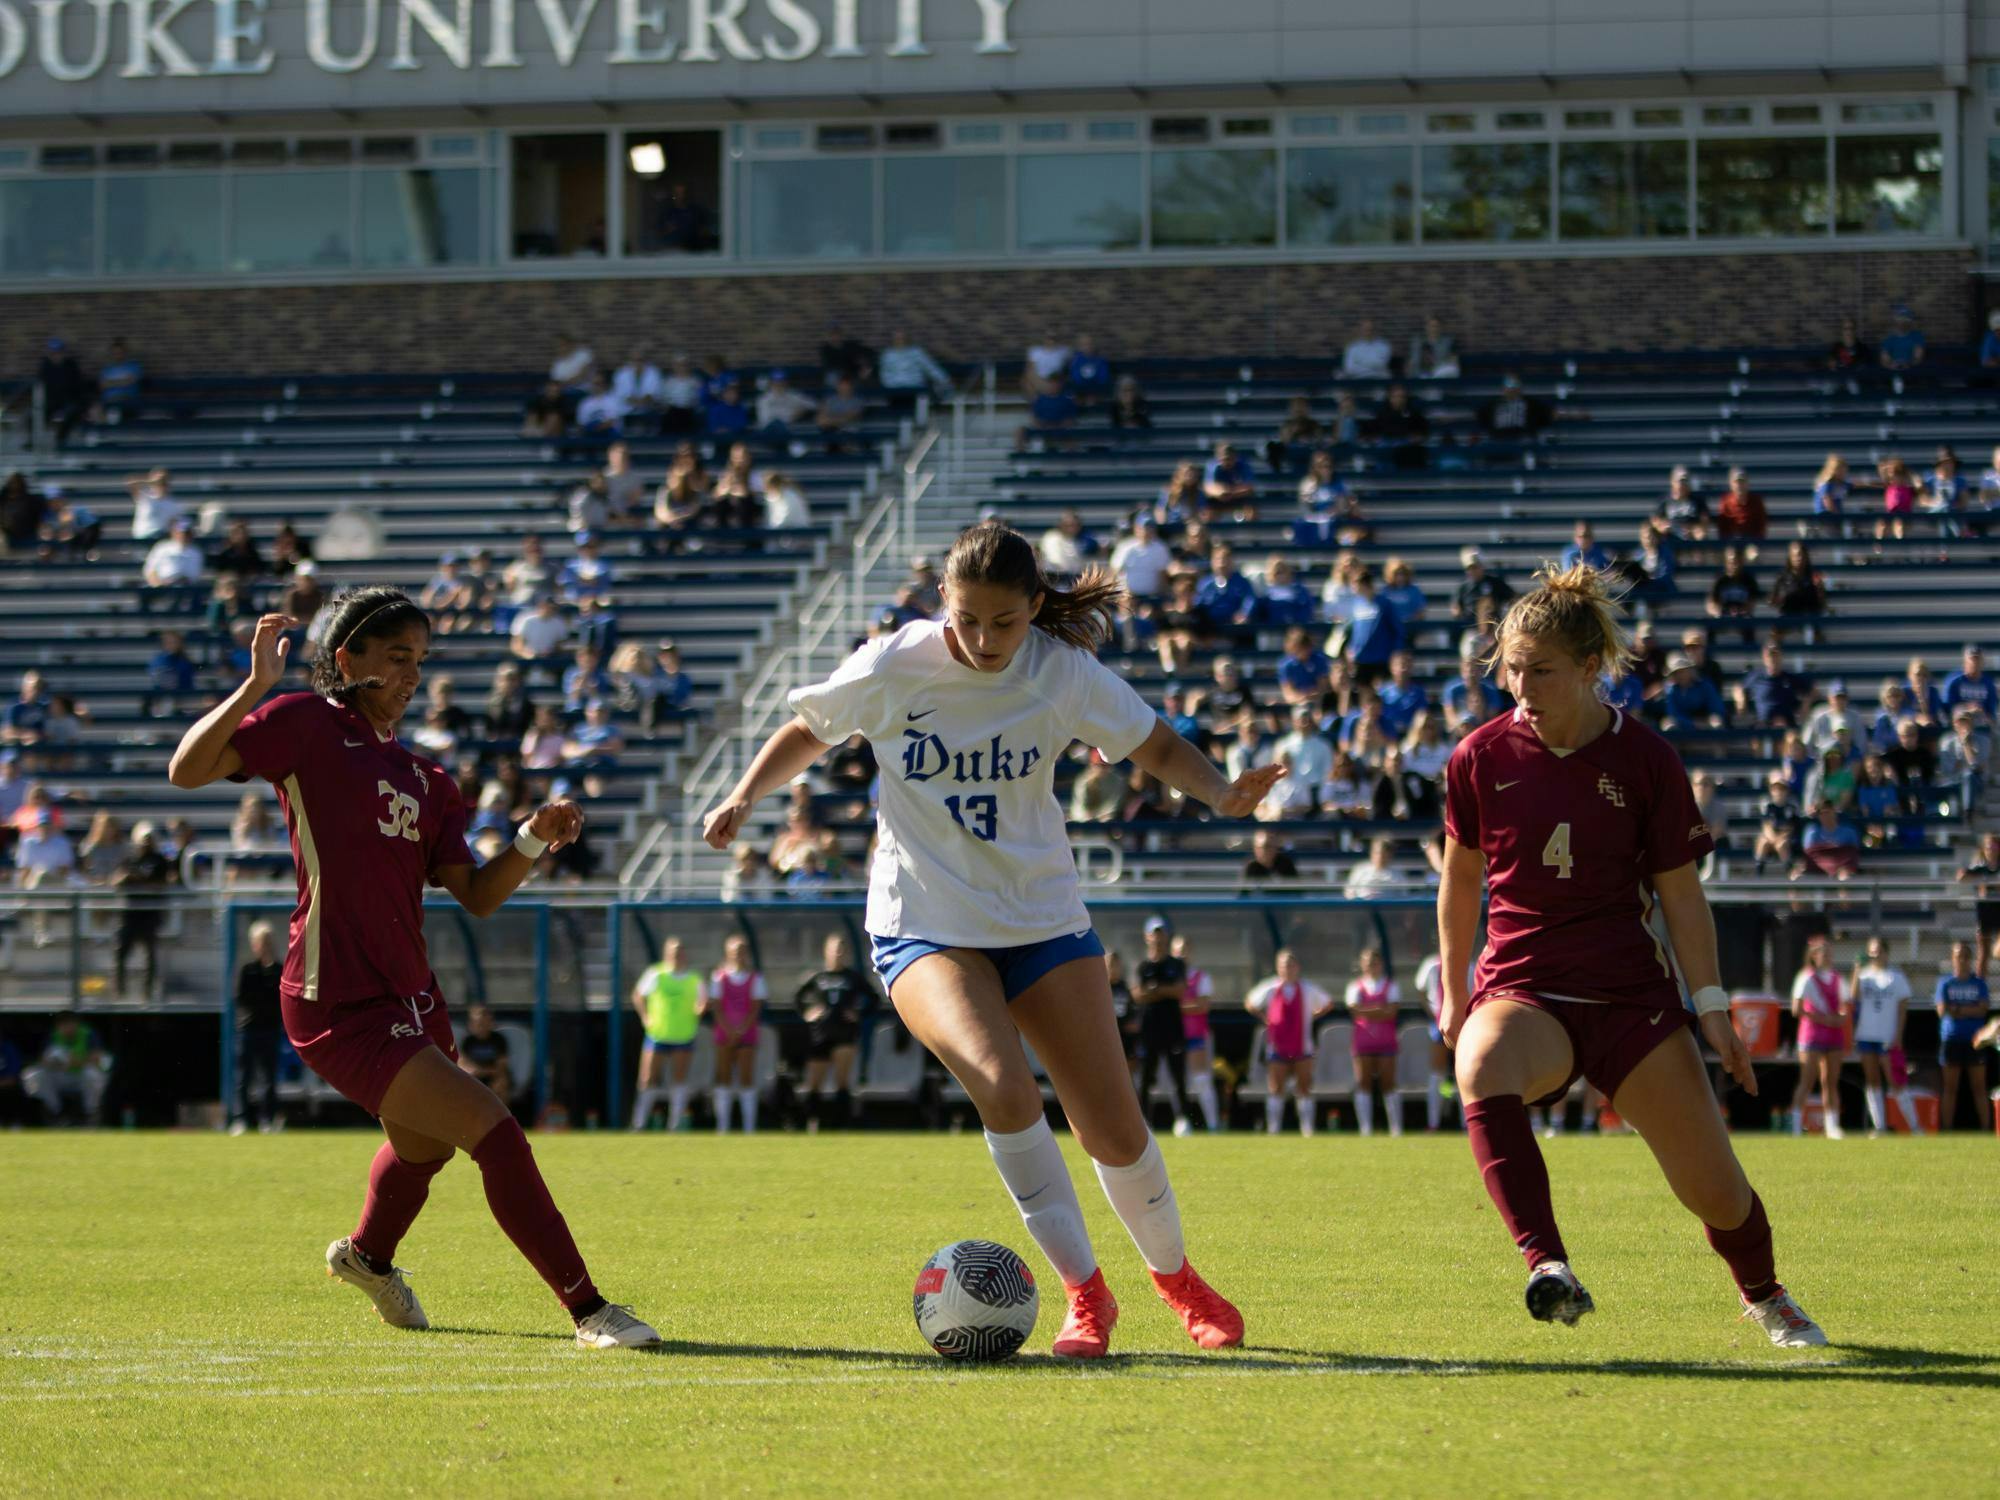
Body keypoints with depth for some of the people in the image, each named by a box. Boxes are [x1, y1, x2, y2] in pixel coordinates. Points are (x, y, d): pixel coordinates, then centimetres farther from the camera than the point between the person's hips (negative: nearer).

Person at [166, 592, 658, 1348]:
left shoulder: (421, 778, 14)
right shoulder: (308, 725, -5)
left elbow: (476, 895, 10)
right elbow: (187, 770, -15)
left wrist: (534, 840, -7)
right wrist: (255, 687, -25)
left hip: (409, 996, 9)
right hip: (342, 1008, -9)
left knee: (425, 1144, 31)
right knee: (494, 1131, -18)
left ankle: (367, 1255, 63)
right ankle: (588, 1311, -15)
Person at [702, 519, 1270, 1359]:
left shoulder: (1064, 674, -9)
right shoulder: (890, 670, -11)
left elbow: (1154, 746, 4)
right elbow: (808, 732, 8)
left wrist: (1222, 793, -15)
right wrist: (746, 797, -7)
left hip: (1043, 919, 2)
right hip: (925, 926, -2)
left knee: (1115, 1132, -1)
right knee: (1003, 1088, -29)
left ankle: (1174, 1276, 30)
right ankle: (1085, 1292, -14)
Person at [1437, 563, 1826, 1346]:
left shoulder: (1645, 759, -4)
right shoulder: (1481, 758, -2)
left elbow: (1680, 890, 2)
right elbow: (1461, 876, 12)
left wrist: (1711, 1005, -2)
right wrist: (1454, 992, 18)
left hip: (1631, 995, 0)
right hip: (1521, 987, 0)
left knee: (1713, 1189, 0)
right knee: (1482, 1070, -38)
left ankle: (1765, 1295, 33)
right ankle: (1547, 1267, -45)